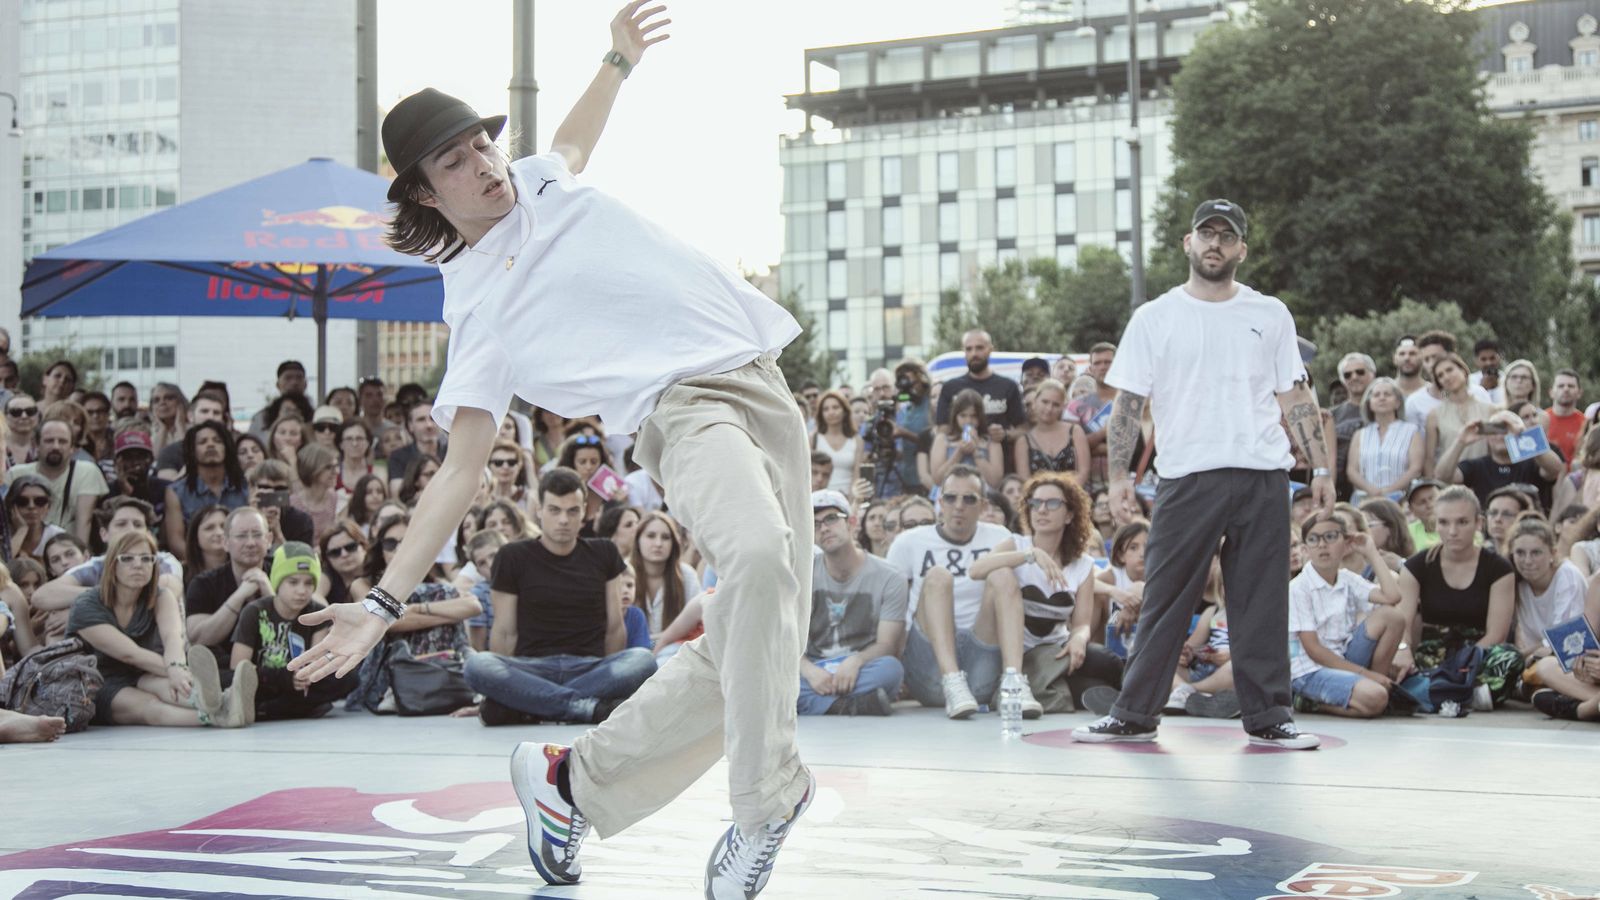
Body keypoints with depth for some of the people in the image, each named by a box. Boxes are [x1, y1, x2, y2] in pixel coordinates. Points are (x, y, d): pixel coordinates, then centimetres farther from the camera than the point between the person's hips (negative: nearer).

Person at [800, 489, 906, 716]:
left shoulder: (888, 578, 2)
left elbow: (887, 645, -5)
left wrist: (856, 661, -29)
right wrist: (809, 670, -25)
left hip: (861, 672, -1)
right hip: (814, 670, 1)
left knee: (891, 668, -36)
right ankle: (853, 705, -41)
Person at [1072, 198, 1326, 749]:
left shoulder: (1270, 315, 12)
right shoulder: (1155, 319, 6)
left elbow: (1296, 399, 12)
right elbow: (1128, 403, 3)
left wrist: (1321, 468, 4)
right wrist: (1118, 475, -7)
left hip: (1263, 477, 1)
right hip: (1186, 477, -1)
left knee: (1263, 602, 3)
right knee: (1164, 599, 0)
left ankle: (1268, 718, 11)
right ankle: (1134, 714, 7)